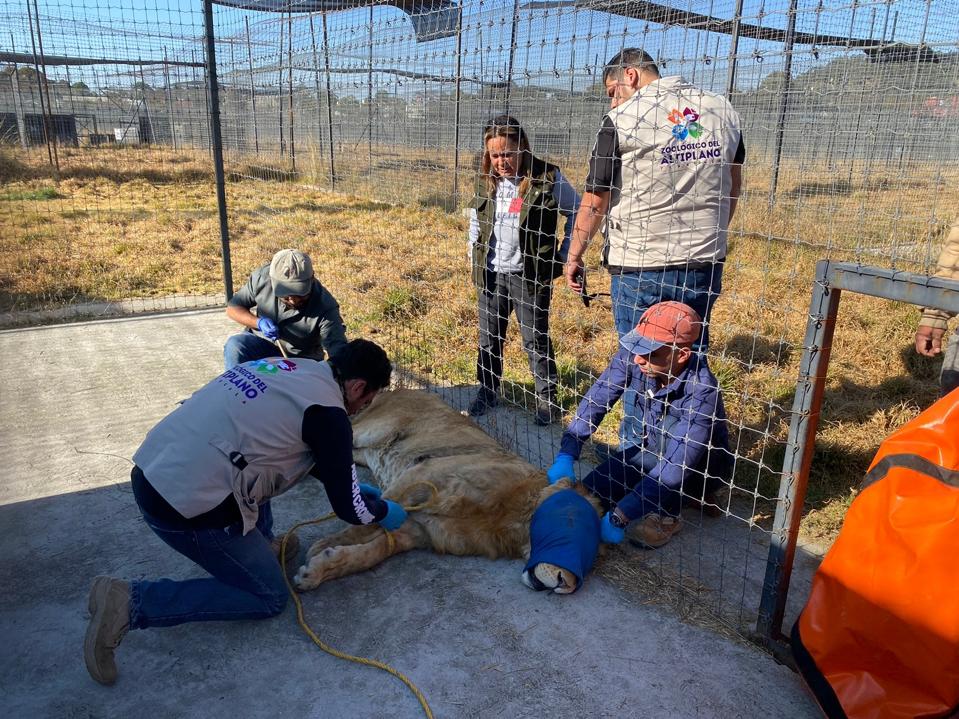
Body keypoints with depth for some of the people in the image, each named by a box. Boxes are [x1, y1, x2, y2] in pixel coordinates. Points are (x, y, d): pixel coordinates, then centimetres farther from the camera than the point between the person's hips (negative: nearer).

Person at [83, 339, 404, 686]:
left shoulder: (295, 368, 13)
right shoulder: (328, 414, -10)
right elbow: (347, 509, -2)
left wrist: (348, 483, 36)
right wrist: (384, 512, 18)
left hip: (150, 470, 9)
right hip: (186, 507, -9)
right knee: (269, 598, 9)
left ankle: (260, 546, 29)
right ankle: (131, 602, 0)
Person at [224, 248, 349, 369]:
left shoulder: (325, 308, -30)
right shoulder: (262, 277, -19)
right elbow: (233, 307, -3)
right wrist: (258, 322, -22)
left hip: (301, 361, -2)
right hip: (262, 342, 2)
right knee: (235, 346, -27)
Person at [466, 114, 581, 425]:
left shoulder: (547, 178, -12)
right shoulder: (486, 179, 3)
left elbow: (578, 213, -2)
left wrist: (563, 255, -4)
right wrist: (474, 254, 13)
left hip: (530, 275, -4)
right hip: (490, 273, 5)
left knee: (536, 341, 4)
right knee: (489, 338, 14)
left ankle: (547, 399, 19)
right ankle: (487, 391, 31)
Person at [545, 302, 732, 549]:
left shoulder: (701, 392, -37)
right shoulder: (631, 356, -24)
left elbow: (676, 465, -39)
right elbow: (596, 399, -17)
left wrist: (621, 516, -41)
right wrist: (565, 456, -28)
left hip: (700, 466, -4)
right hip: (651, 449, 5)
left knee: (668, 423, -35)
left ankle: (666, 513, -14)